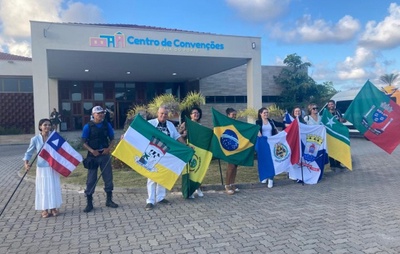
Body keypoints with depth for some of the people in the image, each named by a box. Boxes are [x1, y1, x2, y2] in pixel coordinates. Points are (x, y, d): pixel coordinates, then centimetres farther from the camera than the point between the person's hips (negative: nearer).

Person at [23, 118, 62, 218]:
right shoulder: (35, 139, -5)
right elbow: (29, 153, 1)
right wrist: (26, 163, -13)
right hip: (42, 167, -1)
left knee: (54, 187, 7)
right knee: (43, 187, 5)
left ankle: (53, 208, 20)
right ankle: (44, 209, 17)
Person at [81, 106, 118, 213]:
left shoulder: (107, 125, 4)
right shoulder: (88, 126, -5)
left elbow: (112, 139, 9)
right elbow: (84, 142, -5)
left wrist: (109, 148, -9)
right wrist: (92, 151, -18)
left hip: (105, 155, 3)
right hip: (93, 156, -3)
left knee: (108, 177, 8)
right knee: (91, 179, 3)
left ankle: (109, 200, 22)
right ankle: (89, 203, 13)